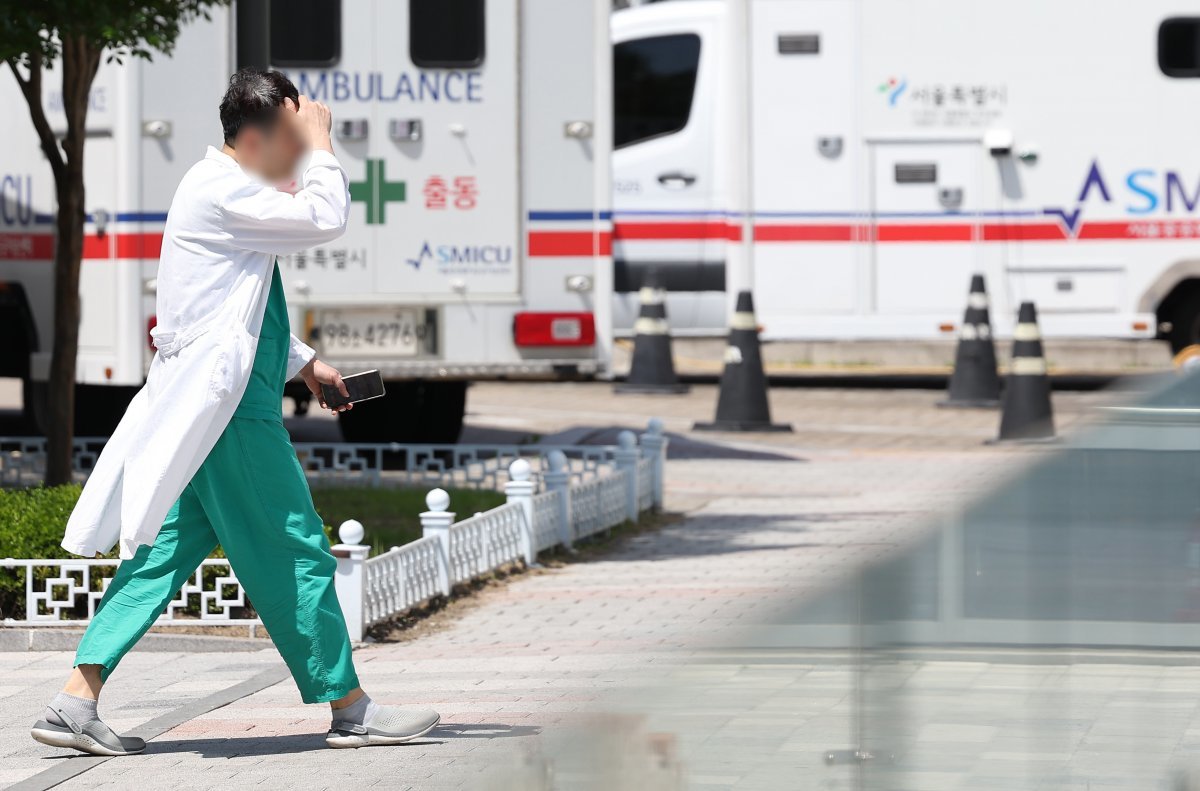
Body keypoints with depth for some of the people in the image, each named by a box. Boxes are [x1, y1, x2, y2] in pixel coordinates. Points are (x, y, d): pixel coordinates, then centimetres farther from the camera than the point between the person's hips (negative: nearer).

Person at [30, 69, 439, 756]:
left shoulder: (229, 191, 21)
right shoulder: (222, 190, -13)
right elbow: (324, 218, -21)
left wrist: (303, 362, 27)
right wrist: (322, 145, -7)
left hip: (209, 412, 11)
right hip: (230, 411, -11)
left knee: (166, 552, 5)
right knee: (296, 557, -2)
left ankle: (77, 701, 0)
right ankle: (351, 710, 5)